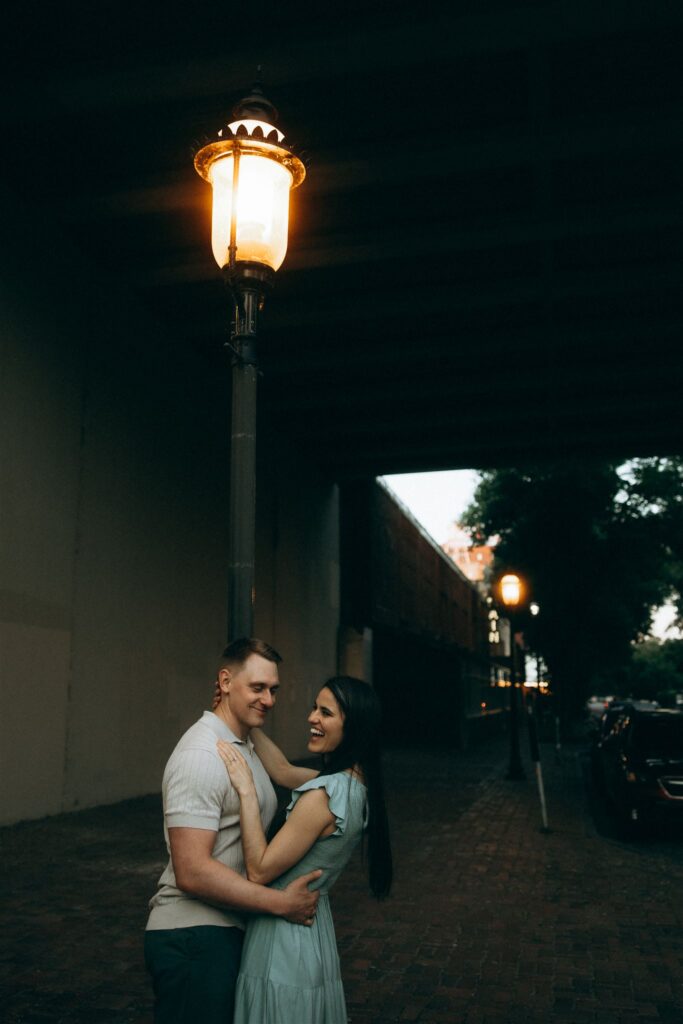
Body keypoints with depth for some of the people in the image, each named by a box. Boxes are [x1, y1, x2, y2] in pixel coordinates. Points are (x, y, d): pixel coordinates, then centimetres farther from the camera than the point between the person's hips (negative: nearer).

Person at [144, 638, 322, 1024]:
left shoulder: (245, 744, 11)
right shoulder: (202, 756, -21)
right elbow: (192, 872, -26)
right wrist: (282, 903, -21)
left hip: (228, 930, 10)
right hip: (195, 937, -9)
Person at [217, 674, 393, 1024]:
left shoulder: (323, 796, -27)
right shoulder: (355, 783, -1)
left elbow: (260, 870, -22)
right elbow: (284, 771, 11)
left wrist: (247, 791, -22)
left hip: (284, 935, -8)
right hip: (315, 928, 8)